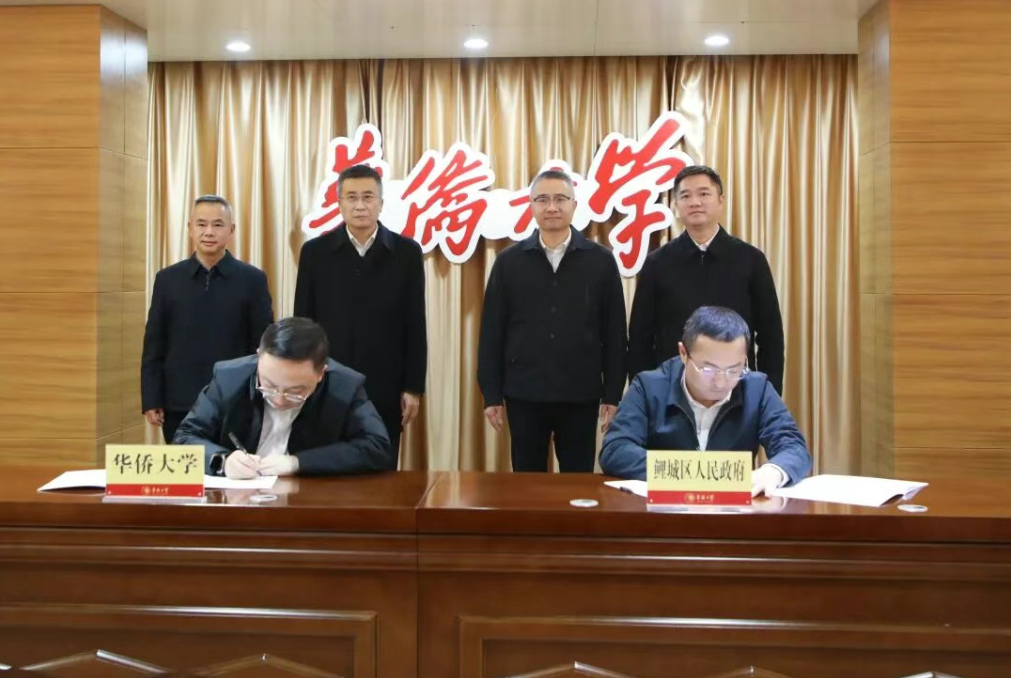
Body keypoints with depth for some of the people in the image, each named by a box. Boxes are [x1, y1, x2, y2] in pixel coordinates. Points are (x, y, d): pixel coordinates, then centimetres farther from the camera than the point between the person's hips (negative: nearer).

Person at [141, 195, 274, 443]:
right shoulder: (168, 279, 5)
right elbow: (154, 346, 6)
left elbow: (263, 346, 0)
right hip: (178, 405, 2)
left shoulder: (252, 280, 0)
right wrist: (151, 400, 1)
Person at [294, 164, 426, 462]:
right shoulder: (315, 252, 1)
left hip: (385, 391, 0)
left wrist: (413, 388, -1)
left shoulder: (406, 253, 1)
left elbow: (415, 327, 1)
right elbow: (302, 323, 4)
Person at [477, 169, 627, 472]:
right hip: (524, 395, 1)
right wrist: (491, 394, 0)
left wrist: (613, 394, 0)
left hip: (581, 396, 0)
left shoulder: (601, 261, 1)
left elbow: (615, 334, 2)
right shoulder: (509, 261, 2)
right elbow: (491, 332, 3)